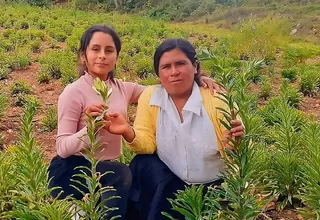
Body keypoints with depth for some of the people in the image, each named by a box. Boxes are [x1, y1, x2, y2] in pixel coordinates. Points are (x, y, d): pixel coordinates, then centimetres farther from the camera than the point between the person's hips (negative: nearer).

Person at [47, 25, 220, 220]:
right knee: (121, 173, -32)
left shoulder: (123, 89, 3)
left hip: (106, 169, 6)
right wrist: (89, 128, -34)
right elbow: (63, 148, -16)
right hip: (72, 171, -6)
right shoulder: (73, 93, -13)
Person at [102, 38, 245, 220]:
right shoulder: (150, 96, -6)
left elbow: (230, 153, -10)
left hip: (212, 187, -1)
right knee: (143, 165, -25)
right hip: (168, 181, 1)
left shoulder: (215, 101, -12)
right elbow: (147, 144, -10)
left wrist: (233, 144, -34)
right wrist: (128, 132, -31)